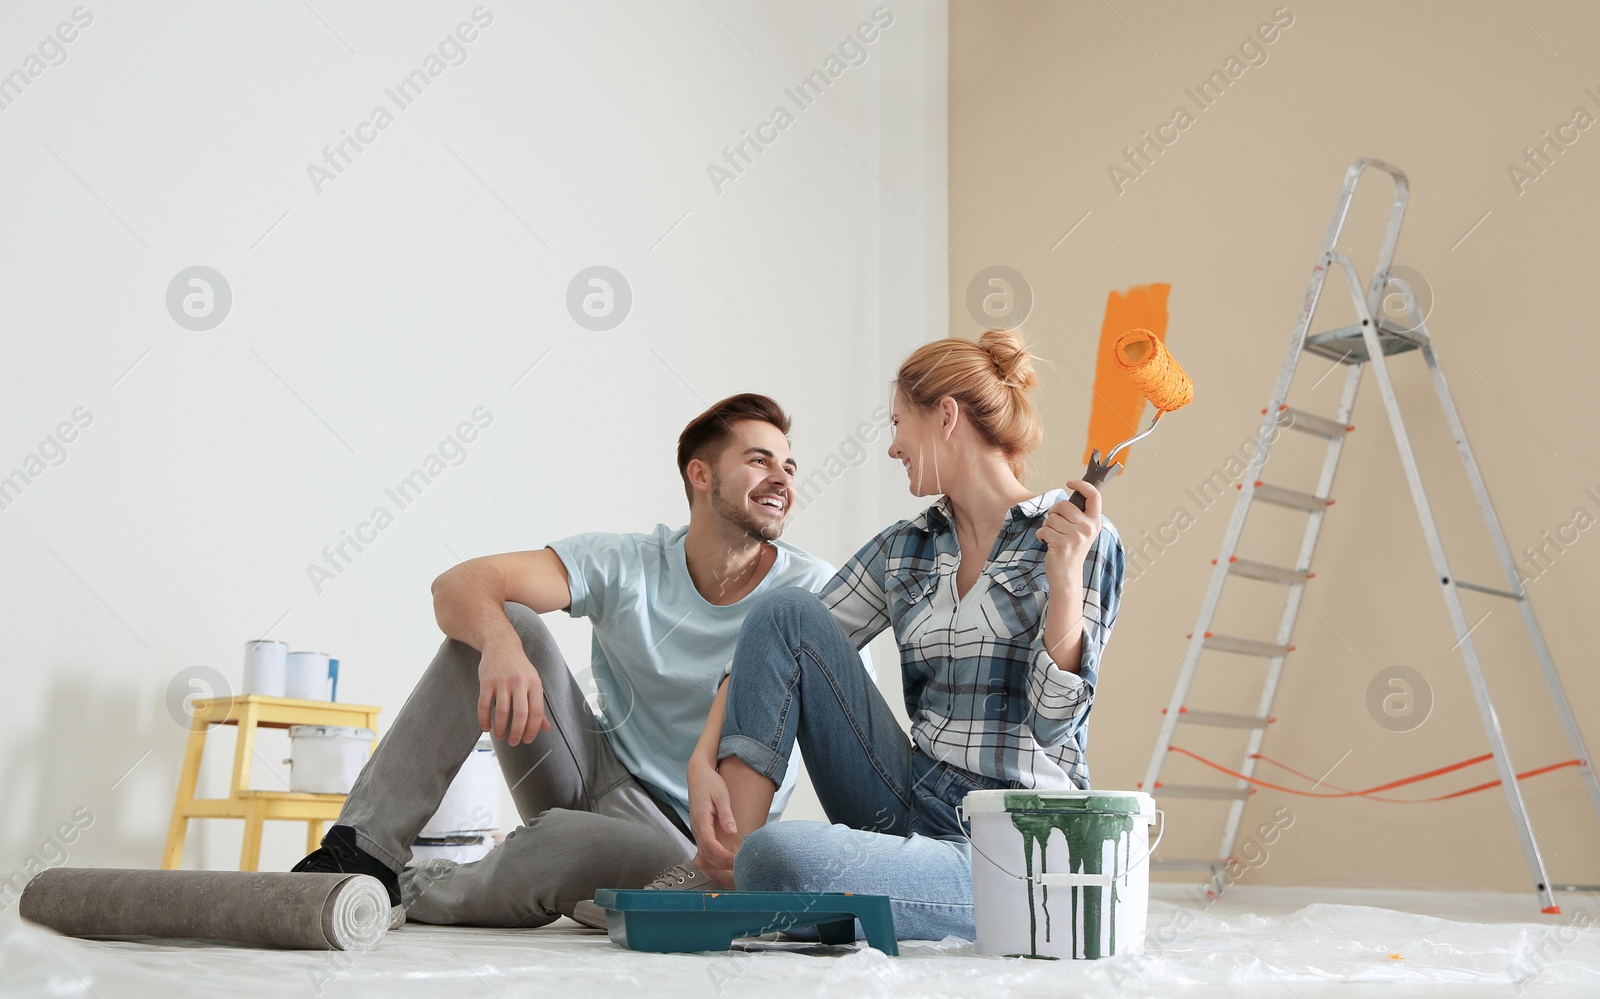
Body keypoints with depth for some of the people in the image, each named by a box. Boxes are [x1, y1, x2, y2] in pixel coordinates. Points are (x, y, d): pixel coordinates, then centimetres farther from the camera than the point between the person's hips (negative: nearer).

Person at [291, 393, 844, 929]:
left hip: (682, 844, -3)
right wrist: (501, 645, -39)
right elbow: (459, 584, -15)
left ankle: (408, 894, -7)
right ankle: (361, 850, -17)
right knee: (502, 621, -15)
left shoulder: (811, 591, -9)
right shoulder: (627, 563, -5)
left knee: (561, 838, -38)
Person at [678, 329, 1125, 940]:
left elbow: (1051, 724, -10)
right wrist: (704, 762, -8)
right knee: (783, 611, -7)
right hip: (911, 812, 6)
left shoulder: (1080, 540, -5)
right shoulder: (901, 551, 11)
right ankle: (720, 865, -11)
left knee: (775, 860, -33)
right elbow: (784, 646, 6)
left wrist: (1066, 585, -23)